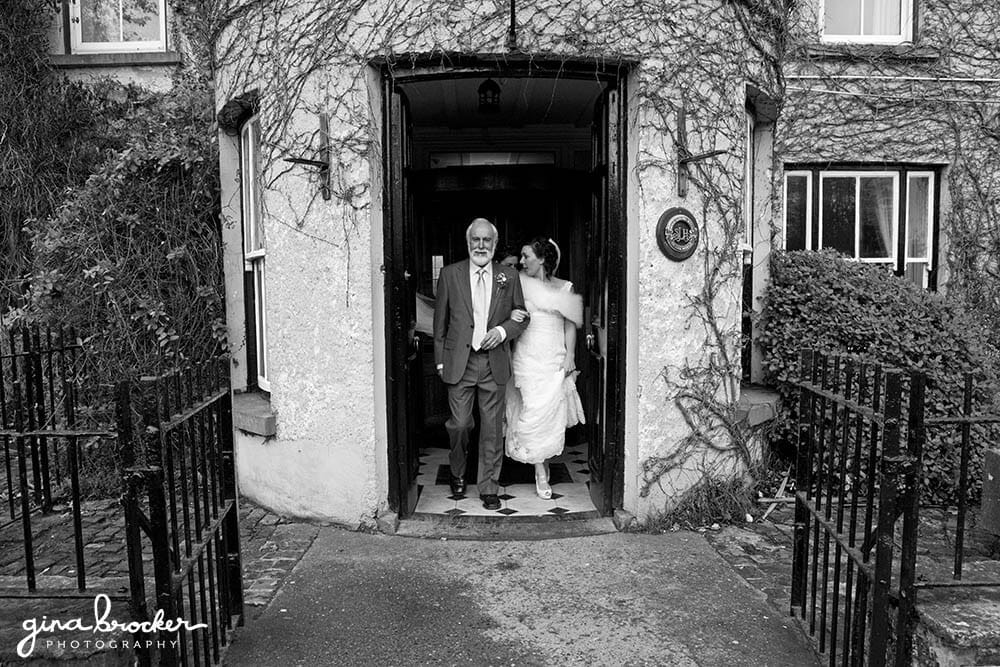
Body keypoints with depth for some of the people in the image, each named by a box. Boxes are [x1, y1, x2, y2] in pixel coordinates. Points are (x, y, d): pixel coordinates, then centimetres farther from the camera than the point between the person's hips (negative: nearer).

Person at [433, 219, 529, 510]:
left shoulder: (509, 276, 6)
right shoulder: (450, 274, 4)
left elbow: (522, 316, 11)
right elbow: (440, 320, 6)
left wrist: (503, 330, -8)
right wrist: (440, 359, 3)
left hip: (494, 363, 1)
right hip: (459, 361, -1)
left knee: (492, 428, 6)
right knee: (459, 424, 3)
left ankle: (489, 488, 19)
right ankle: (457, 473, 31)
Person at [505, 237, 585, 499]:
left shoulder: (565, 287, 5)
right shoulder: (520, 283, 3)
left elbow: (570, 325, 8)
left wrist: (569, 355, -1)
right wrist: (511, 315, -18)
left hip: (555, 360, 1)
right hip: (527, 358, -1)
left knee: (551, 413, 0)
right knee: (533, 413, -5)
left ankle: (543, 465, 19)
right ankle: (541, 472, 6)